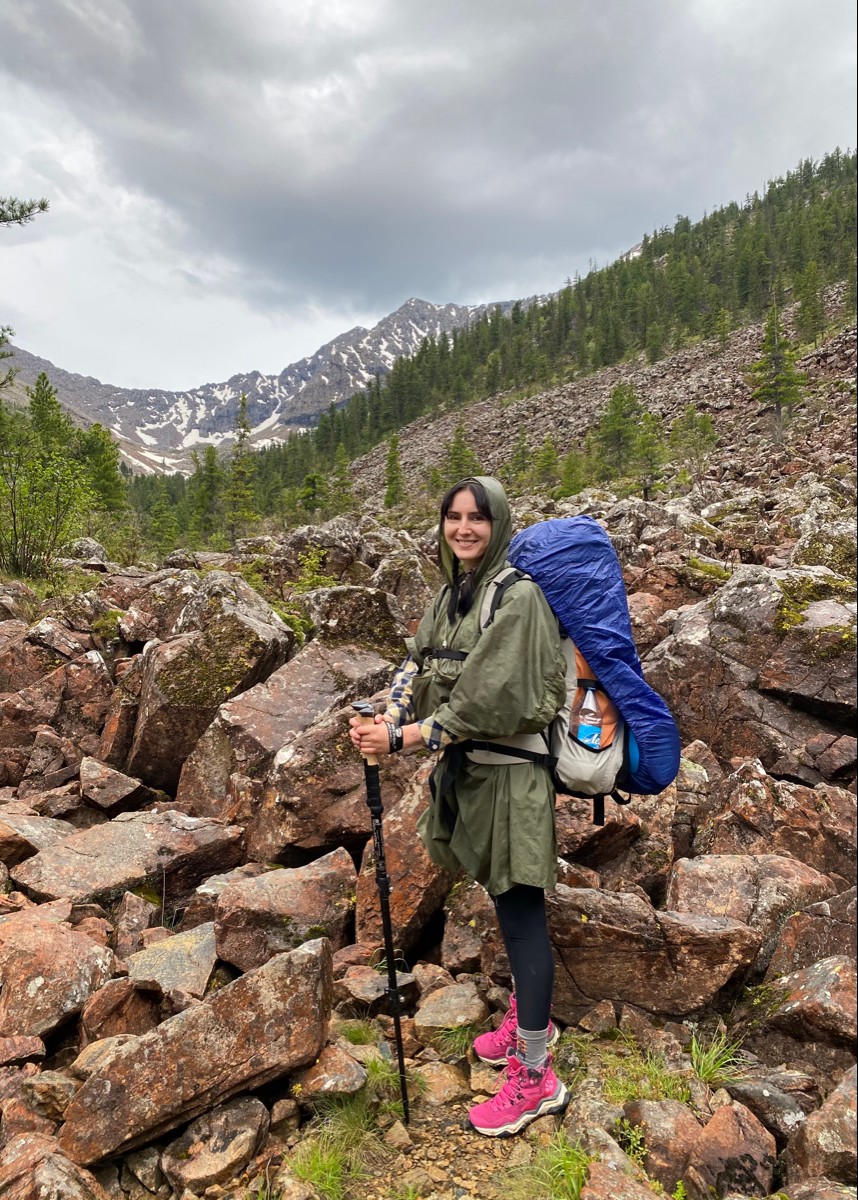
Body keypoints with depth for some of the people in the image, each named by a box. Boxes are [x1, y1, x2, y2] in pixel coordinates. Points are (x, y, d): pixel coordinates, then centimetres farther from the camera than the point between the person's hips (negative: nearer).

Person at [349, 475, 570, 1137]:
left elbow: (488, 698, -23)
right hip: (466, 767, 8)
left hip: (510, 769, -8)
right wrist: (385, 720, -15)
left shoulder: (519, 594, -17)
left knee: (521, 908, 1)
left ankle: (536, 1076, 18)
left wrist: (402, 739, -22)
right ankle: (530, 1019, 42)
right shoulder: (451, 593, 10)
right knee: (504, 899, 21)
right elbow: (419, 662, 4)